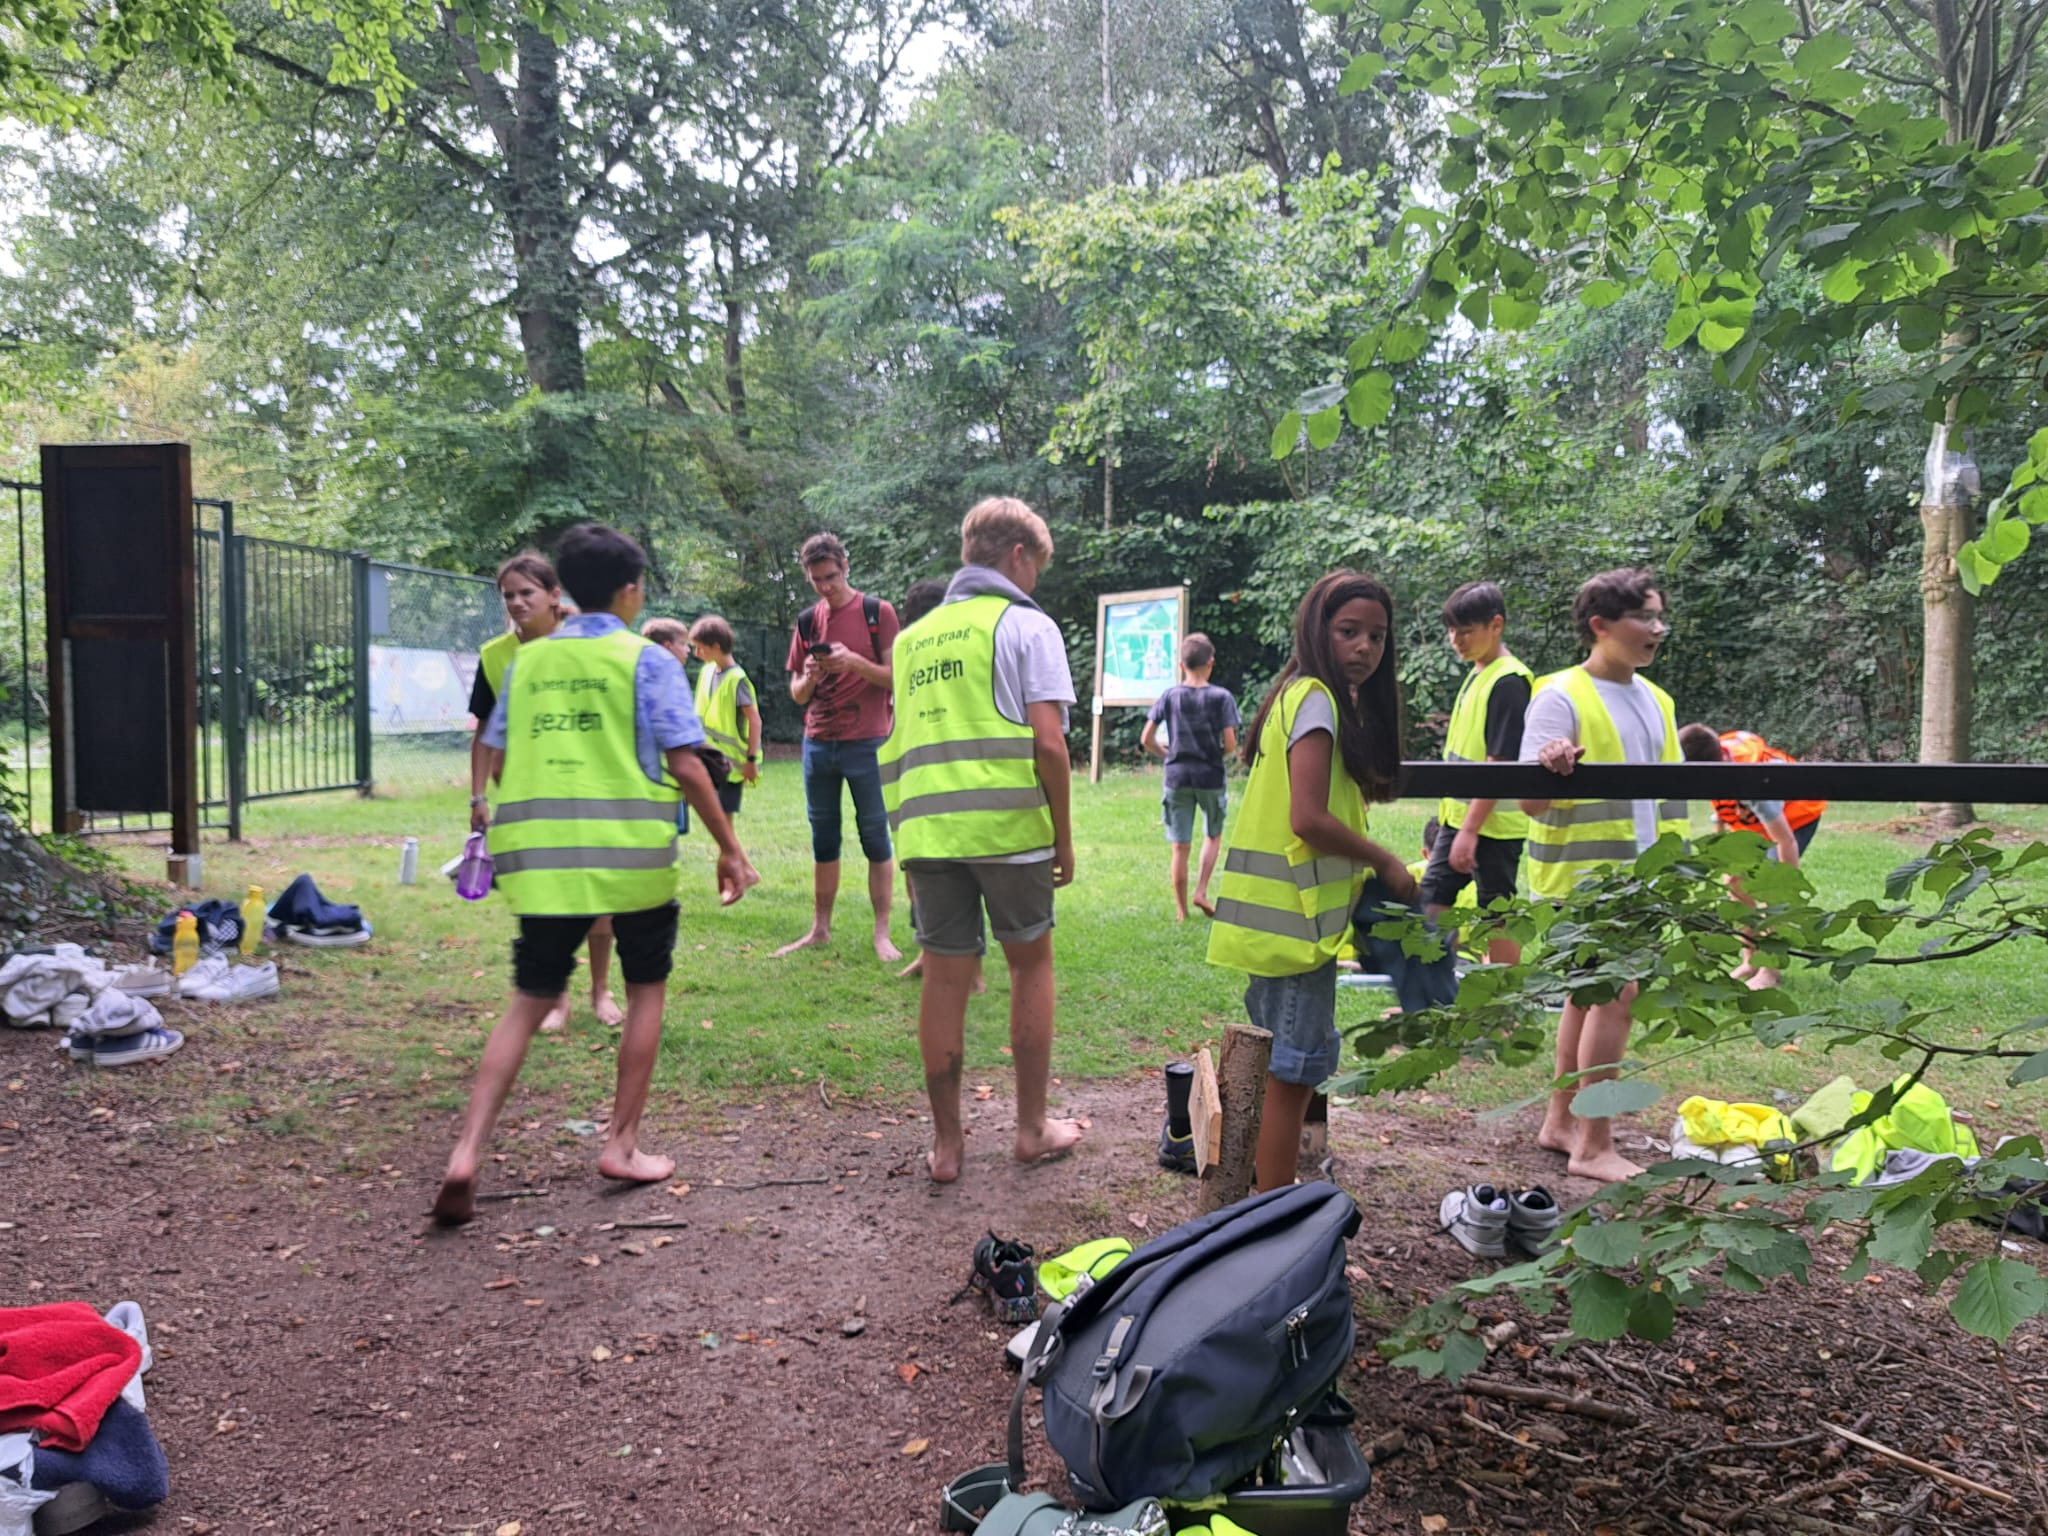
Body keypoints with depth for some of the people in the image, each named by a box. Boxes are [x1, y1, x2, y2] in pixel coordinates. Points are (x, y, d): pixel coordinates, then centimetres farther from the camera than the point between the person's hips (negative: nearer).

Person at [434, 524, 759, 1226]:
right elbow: (686, 766, -9)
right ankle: (622, 1145, 15)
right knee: (646, 990, 15)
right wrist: (730, 848, -1)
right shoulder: (648, 660, -3)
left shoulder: (527, 662, 10)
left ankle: (467, 1151, -3)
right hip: (632, 853, -3)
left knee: (529, 1002, 10)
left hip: (542, 859, 4)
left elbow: (498, 764, 11)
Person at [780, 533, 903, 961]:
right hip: (818, 744, 4)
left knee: (875, 838, 0)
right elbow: (797, 694, 12)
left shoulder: (877, 613, -2)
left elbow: (895, 677, -5)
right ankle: (820, 929, 18)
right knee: (823, 840, 10)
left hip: (866, 743, -4)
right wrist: (809, 677, -10)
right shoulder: (807, 621, 10)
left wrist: (854, 661, -21)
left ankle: (882, 933, 4)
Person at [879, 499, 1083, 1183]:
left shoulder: (913, 636, 18)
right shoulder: (1025, 625, 0)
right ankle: (1032, 1127, 20)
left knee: (945, 977, 8)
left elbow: (898, 745, 16)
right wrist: (1064, 837, -2)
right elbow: (1047, 741, -9)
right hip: (1008, 825, -4)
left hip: (926, 830, 4)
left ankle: (946, 1142, 15)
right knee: (1030, 963, 12)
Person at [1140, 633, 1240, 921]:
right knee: (1213, 836, 21)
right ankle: (1201, 892, 9)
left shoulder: (1169, 696, -1)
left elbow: (1146, 739, -3)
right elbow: (1230, 744, -10)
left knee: (1180, 847, 5)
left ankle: (1181, 910, 10)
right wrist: (1217, 755, 11)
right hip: (1211, 778, -1)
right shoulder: (1221, 697, -6)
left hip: (1177, 778, 1)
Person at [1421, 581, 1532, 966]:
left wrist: (1470, 830, -22)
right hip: (1458, 815, 9)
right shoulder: (1476, 674, 11)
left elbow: (1500, 761, -21)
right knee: (1432, 902, 12)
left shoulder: (1508, 681, -18)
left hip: (1492, 824, -9)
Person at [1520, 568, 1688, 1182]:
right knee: (1616, 993, -13)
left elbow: (1670, 789, 22)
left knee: (1590, 994, 13)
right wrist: (1551, 768, -40)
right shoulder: (1561, 696, -11)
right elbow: (1532, 801, -18)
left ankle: (1560, 1122, 25)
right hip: (1581, 874, -8)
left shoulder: (1655, 700, 13)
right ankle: (1593, 1148, -6)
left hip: (1635, 878, 8)